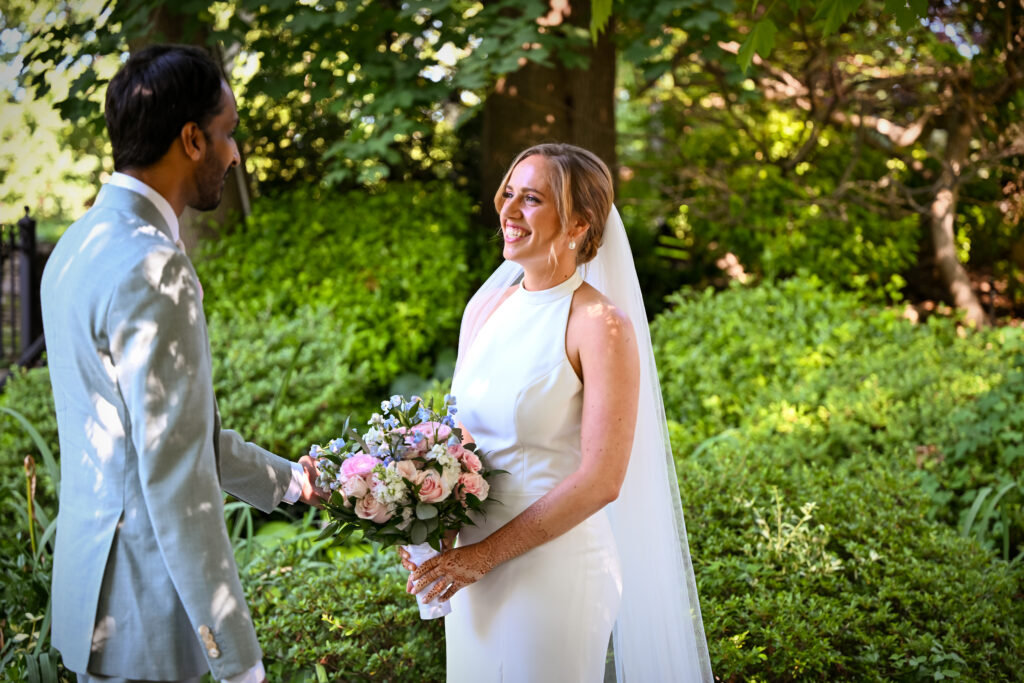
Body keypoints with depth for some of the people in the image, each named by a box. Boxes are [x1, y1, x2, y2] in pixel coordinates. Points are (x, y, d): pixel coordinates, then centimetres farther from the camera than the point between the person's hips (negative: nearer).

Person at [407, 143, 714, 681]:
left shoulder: (601, 325, -16)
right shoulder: (484, 306, 4)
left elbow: (601, 480, -19)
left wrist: (486, 554, -17)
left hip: (556, 564, -6)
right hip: (471, 563, 6)